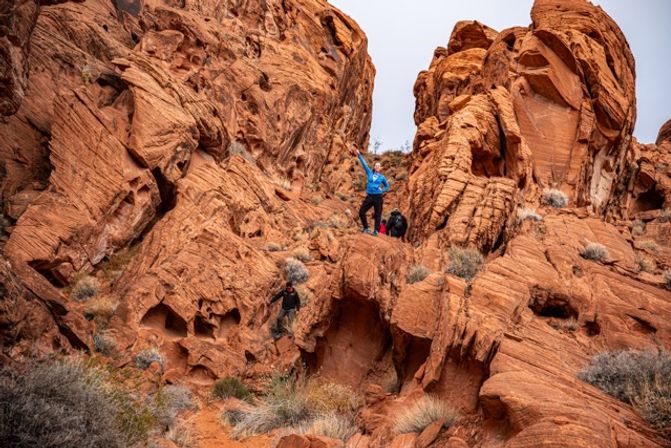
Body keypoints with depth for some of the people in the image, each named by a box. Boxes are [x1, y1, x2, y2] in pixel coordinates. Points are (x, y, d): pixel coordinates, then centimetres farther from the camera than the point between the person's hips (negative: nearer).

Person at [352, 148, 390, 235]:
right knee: (361, 212, -3)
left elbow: (387, 186, 16)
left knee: (377, 215, -1)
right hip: (369, 197, 2)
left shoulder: (382, 177, 4)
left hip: (378, 197, -2)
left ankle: (376, 231, 3)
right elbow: (364, 164, 9)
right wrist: (359, 154, 8)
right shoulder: (370, 173, 9)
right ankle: (366, 228, 9)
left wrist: (382, 190, -2)